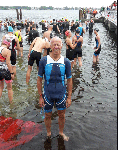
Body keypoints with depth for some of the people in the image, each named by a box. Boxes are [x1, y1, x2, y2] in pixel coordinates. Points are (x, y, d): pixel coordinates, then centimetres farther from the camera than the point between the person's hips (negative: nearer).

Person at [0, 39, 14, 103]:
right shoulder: (7, 51, -15)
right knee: (9, 88, 13)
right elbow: (8, 63, -19)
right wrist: (12, 73, -14)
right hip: (6, 71, -5)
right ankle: (11, 103, 25)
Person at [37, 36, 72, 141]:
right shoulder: (44, 61, -10)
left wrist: (69, 97, 0)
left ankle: (61, 132, 42)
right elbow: (39, 79, -3)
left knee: (62, 116, 16)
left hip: (61, 95, 1)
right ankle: (48, 133, 41)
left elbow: (69, 80, 1)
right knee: (48, 116, 15)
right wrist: (40, 96, -3)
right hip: (47, 95, -1)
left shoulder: (66, 62, -7)